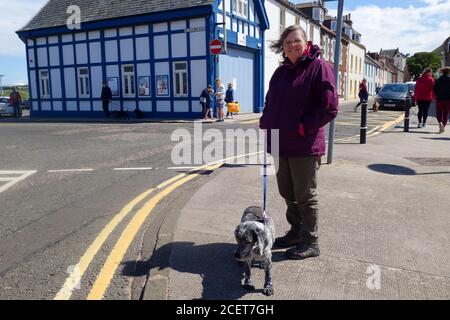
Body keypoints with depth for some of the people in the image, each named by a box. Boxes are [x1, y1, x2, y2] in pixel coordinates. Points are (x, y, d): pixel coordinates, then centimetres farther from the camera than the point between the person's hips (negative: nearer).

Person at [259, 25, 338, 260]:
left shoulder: (319, 67, -7)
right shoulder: (281, 72, 14)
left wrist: (302, 128, -17)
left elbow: (329, 107, -14)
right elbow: (270, 102, 23)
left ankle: (311, 243, 18)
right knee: (288, 194, 17)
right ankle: (296, 233, 35)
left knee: (305, 196, 3)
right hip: (280, 144, 7)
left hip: (304, 147, -7)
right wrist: (266, 123, 7)